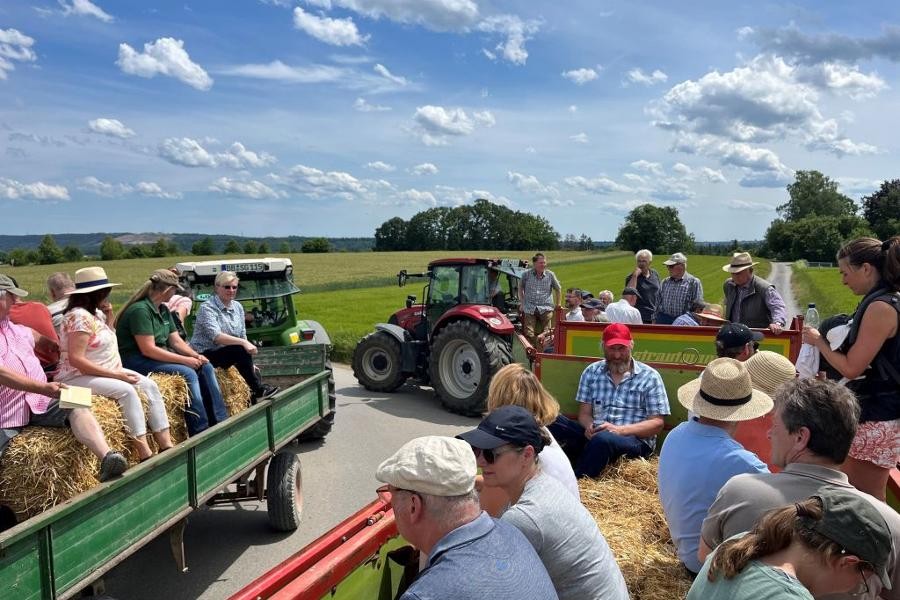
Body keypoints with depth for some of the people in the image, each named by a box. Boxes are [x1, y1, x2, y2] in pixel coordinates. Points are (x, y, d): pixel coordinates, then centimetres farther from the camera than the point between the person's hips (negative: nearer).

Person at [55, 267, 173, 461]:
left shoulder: (95, 313, 11)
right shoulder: (79, 316, -19)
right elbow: (76, 360, -25)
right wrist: (115, 375, -24)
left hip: (107, 372, 10)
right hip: (78, 378, -9)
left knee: (150, 385, -5)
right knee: (127, 390, -29)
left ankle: (166, 444, -11)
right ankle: (144, 453, -29)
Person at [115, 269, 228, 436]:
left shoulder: (163, 310, 11)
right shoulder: (140, 310, -19)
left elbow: (176, 341, 10)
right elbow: (148, 350, -24)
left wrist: (196, 356, -9)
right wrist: (185, 360, -23)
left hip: (160, 356, 9)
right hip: (136, 360, -9)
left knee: (205, 367, -3)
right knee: (188, 373, -26)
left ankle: (220, 422, -2)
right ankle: (200, 433, -21)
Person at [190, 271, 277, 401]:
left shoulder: (237, 307, 9)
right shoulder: (207, 308, -13)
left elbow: (243, 335, 10)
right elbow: (216, 337, -27)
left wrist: (249, 363, 0)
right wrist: (243, 342, -36)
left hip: (226, 354, 7)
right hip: (205, 355, -7)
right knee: (240, 351, -29)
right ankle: (258, 390, -20)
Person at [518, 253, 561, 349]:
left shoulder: (550, 275, 1)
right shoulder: (526, 274, 1)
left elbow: (557, 289, 16)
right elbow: (520, 287, 18)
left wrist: (557, 304, 17)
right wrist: (522, 302, 14)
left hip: (546, 309, 0)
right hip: (529, 309, 0)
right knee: (529, 334, -6)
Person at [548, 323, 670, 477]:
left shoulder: (649, 376, 2)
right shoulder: (591, 372, 12)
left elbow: (657, 423, -1)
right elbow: (584, 414, 10)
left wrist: (619, 430, -16)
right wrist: (590, 427, -15)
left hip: (635, 440, -3)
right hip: (594, 436, 3)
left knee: (603, 439, -38)